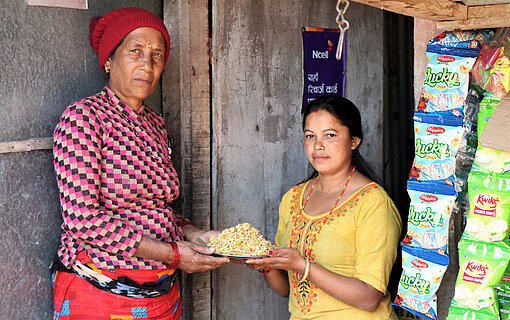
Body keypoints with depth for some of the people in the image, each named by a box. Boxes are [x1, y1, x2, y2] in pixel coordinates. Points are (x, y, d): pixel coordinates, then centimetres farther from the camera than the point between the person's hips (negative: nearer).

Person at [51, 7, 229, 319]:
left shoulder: (155, 124, 9)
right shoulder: (83, 117, -13)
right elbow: (82, 218, -20)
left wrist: (194, 234, -1)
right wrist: (171, 253, -18)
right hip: (98, 295, -7)